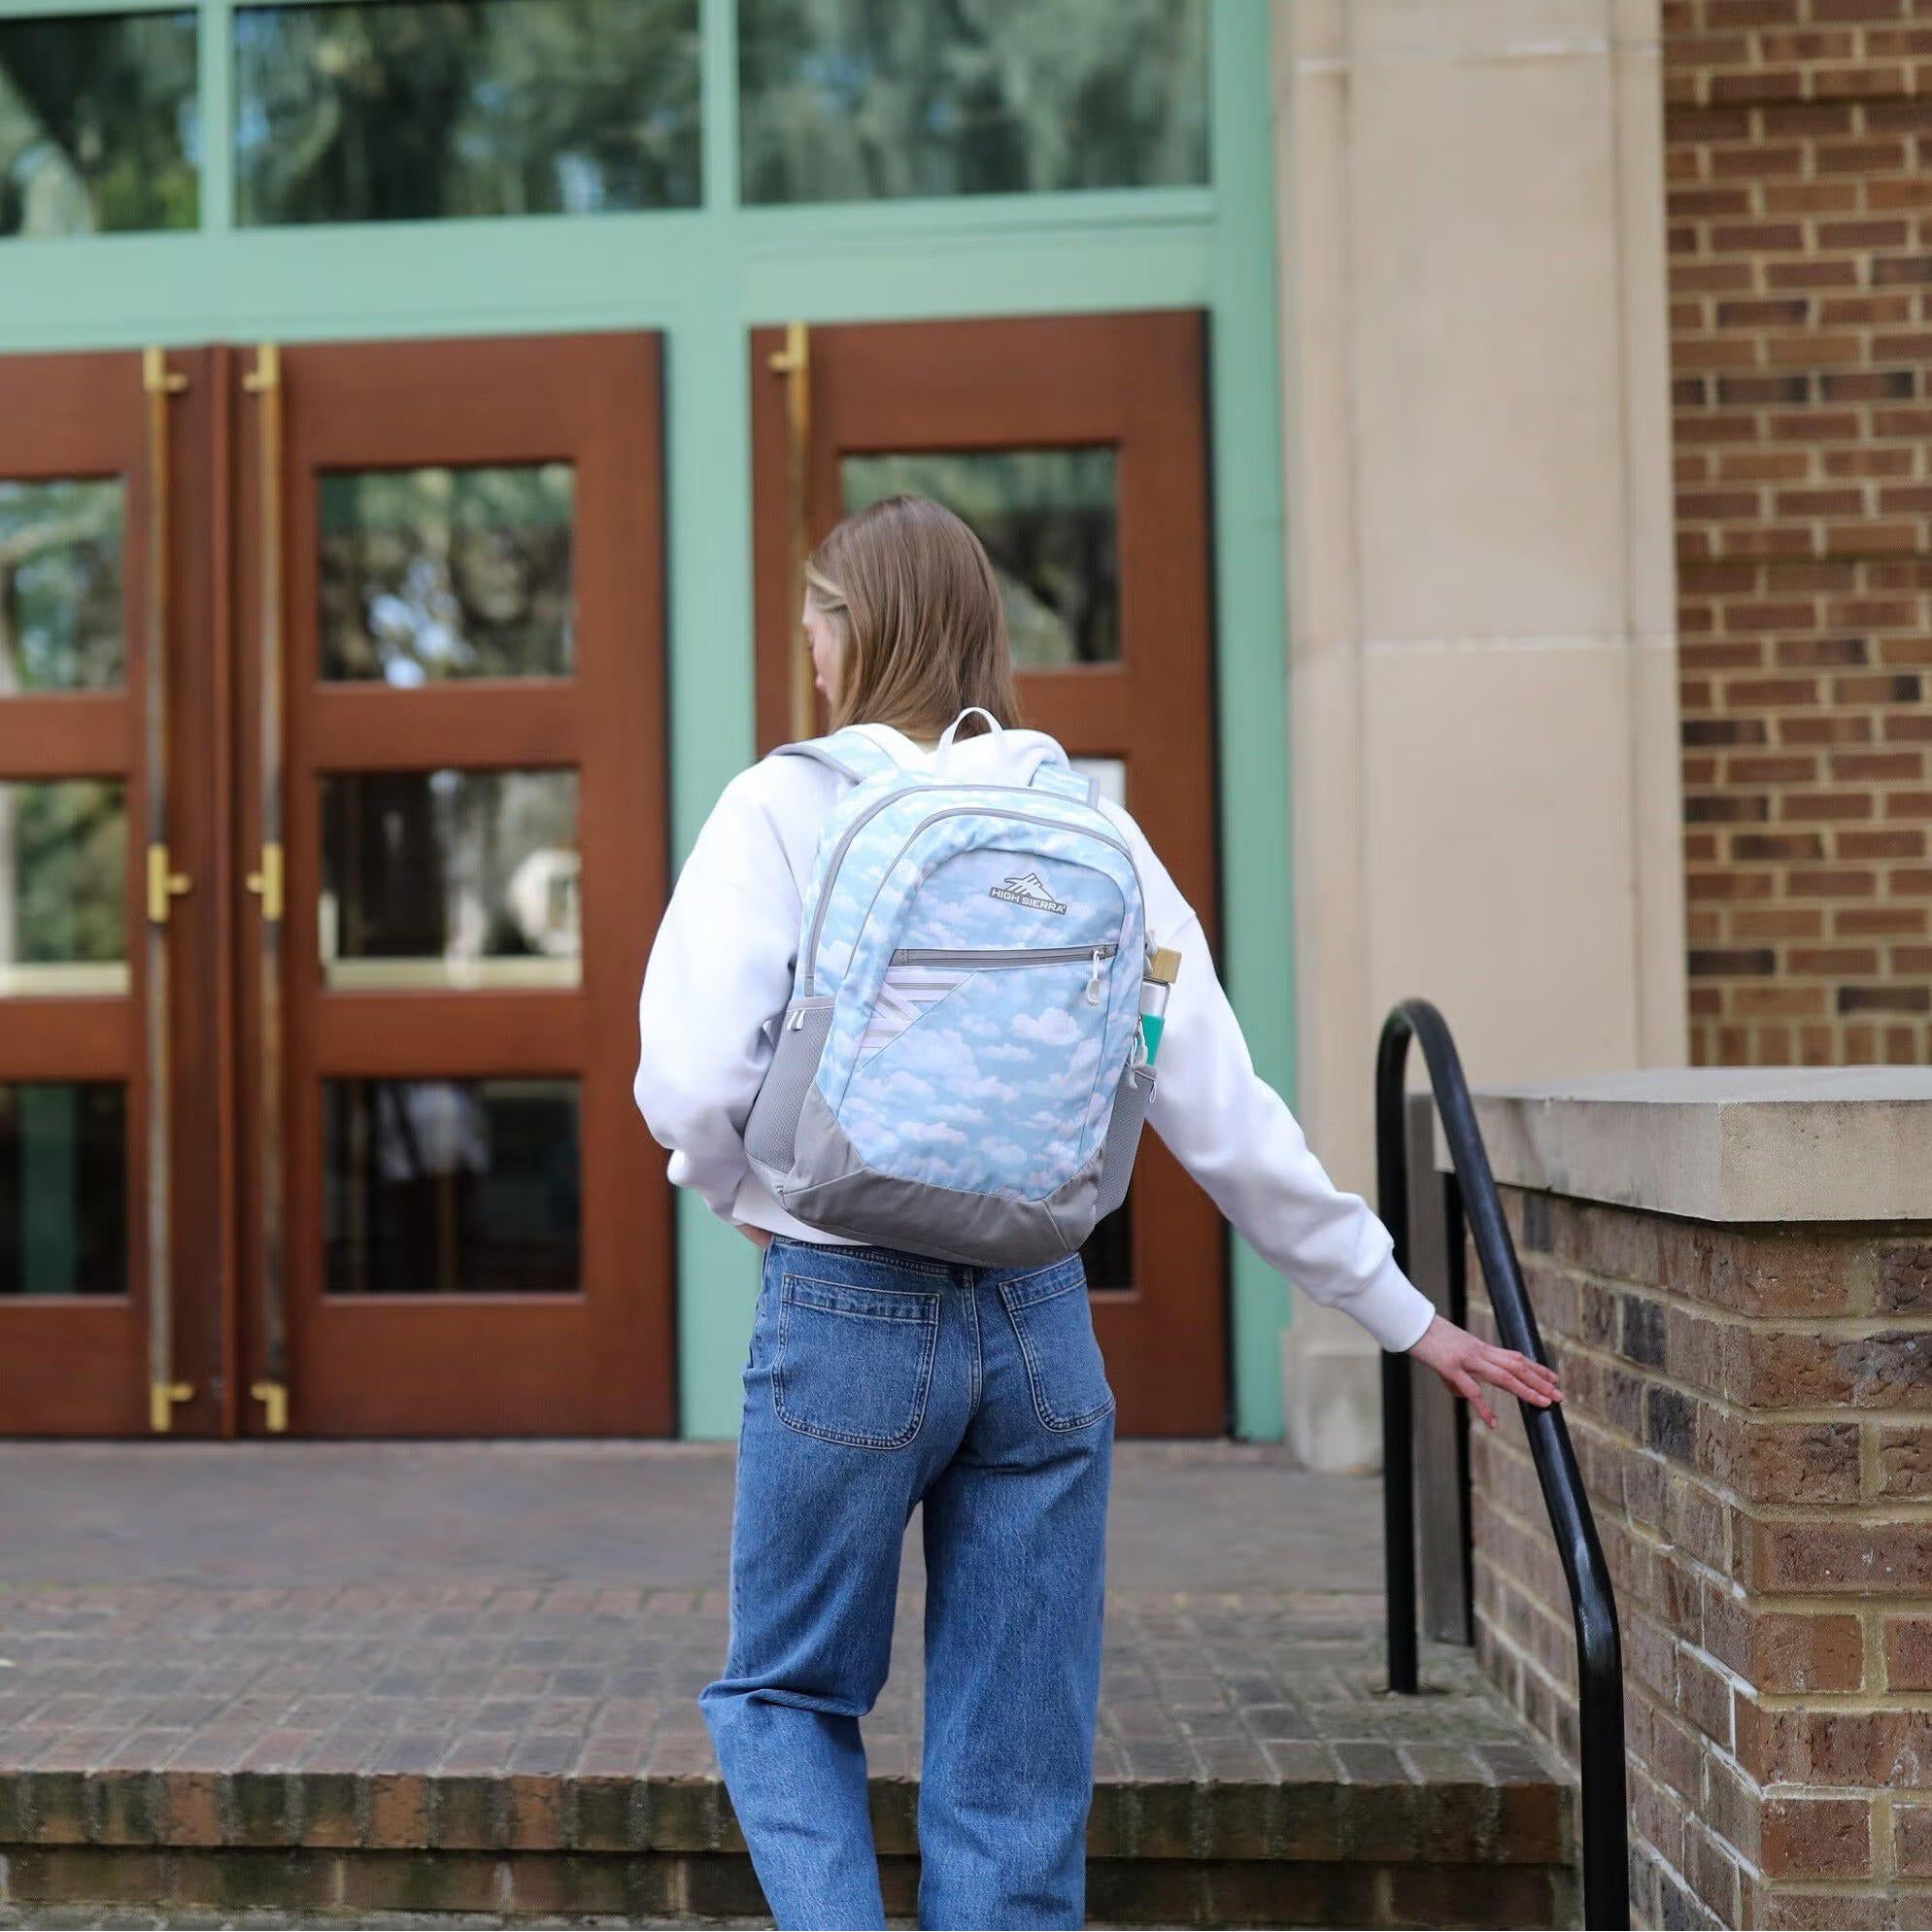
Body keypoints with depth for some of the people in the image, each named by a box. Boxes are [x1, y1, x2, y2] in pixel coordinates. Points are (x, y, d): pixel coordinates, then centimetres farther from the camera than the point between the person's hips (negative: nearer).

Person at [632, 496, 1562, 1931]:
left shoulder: (784, 808, -5)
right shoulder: (1090, 826, 4)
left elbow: (692, 1077, -16)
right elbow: (1227, 1114, 3)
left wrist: (749, 1195, 7)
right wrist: (1404, 1314, 11)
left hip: (845, 1315, -3)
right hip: (1039, 1325, 3)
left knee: (785, 1692, 19)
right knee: (1019, 1762, 12)